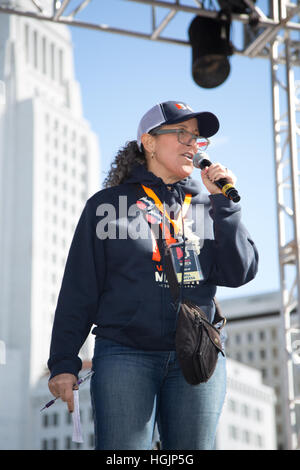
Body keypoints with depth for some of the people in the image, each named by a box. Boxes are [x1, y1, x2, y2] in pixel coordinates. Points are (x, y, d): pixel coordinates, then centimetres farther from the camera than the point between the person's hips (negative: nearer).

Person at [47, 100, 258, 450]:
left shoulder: (207, 206, 17)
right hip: (125, 355, -2)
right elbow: (79, 289, 6)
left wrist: (224, 202, 0)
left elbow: (239, 273, 4)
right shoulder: (108, 204, 9)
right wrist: (63, 363, -1)